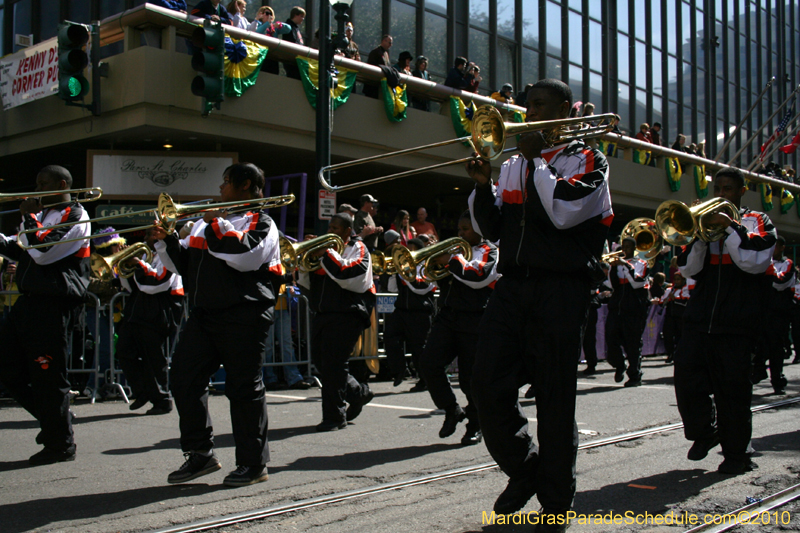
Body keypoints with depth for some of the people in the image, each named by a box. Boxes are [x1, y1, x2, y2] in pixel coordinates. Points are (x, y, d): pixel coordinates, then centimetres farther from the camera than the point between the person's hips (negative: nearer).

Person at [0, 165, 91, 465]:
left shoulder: (75, 216, -9)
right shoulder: (44, 214, 19)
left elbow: (43, 251, -21)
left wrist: (29, 217, -9)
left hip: (53, 306, -10)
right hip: (30, 302, 10)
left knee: (48, 377, -4)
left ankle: (60, 446, 8)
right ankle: (52, 418, 25)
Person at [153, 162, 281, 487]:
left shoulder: (261, 222, 1)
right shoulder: (205, 223, 23)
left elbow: (246, 255, -19)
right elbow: (183, 264, 23)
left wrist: (217, 224, -12)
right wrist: (166, 241, 6)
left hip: (243, 315, -7)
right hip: (204, 314, 7)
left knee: (243, 387, -3)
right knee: (184, 377, 1)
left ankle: (253, 464, 7)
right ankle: (200, 453, 12)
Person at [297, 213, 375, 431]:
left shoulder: (358, 249, 1)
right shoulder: (326, 247, 20)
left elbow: (351, 274, -20)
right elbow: (309, 282, 17)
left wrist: (327, 254, -18)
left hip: (347, 314, -8)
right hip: (323, 313, 8)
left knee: (333, 364, -12)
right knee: (320, 360, 8)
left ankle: (335, 417, -4)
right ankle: (358, 393, 27)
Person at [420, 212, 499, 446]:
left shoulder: (490, 251, 3)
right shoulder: (457, 249, 22)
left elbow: (479, 277, -17)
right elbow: (442, 280, 22)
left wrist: (451, 260, -13)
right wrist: (437, 261, 3)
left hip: (474, 321, -6)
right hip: (447, 316, 6)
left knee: (472, 377, -1)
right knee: (429, 362, -12)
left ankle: (475, 426, 17)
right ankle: (452, 410, 6)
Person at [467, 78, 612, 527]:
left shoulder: (588, 160, 4)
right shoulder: (513, 166, 19)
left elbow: (563, 211, -15)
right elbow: (491, 230, 16)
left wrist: (535, 157, -6)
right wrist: (483, 186, 0)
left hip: (562, 289, -4)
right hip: (514, 285, 5)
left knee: (555, 398, 0)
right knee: (489, 385, -5)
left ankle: (556, 504, 14)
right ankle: (522, 469, 20)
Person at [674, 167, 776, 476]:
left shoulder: (758, 223, 10)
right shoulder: (706, 220, 18)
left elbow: (756, 262, -10)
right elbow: (688, 269, 6)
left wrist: (728, 227, -13)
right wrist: (701, 234, -8)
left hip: (737, 323, -3)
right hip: (699, 320, 3)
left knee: (732, 391, -1)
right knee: (687, 381, -4)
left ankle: (736, 454, 12)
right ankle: (704, 433, 19)